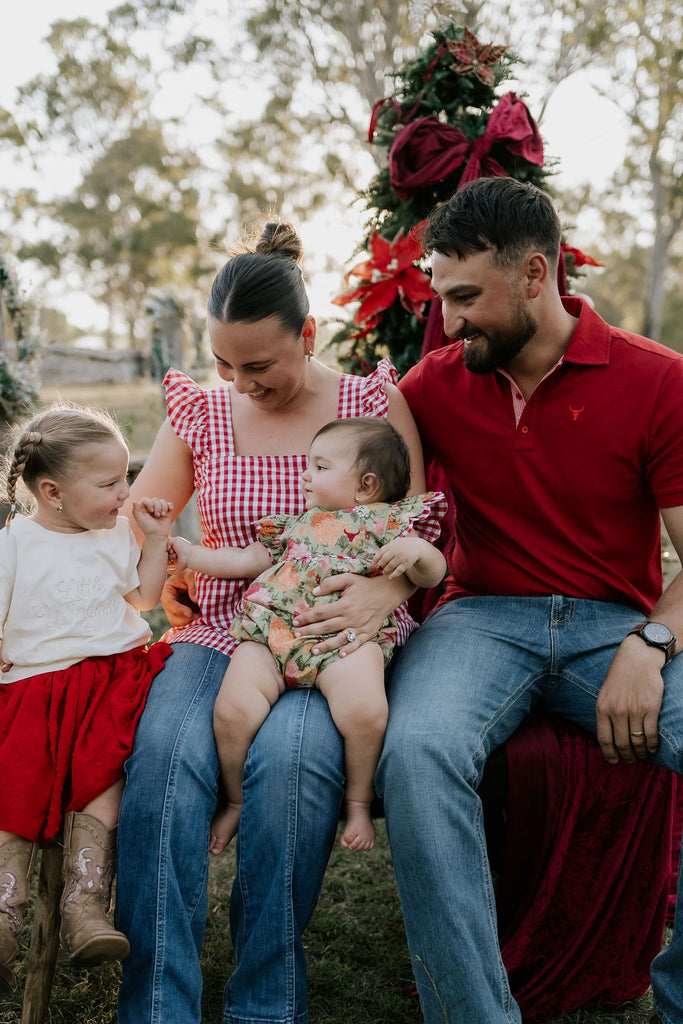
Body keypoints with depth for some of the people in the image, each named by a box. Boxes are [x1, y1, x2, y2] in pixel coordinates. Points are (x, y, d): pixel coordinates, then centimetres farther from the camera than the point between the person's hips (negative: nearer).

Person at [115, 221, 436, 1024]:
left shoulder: (373, 403, 5)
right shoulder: (199, 412, 13)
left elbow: (416, 531, 3)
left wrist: (381, 593, -18)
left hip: (333, 639, -2)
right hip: (222, 633, 3)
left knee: (288, 755, -34)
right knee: (163, 750, -30)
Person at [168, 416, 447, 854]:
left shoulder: (386, 522, 15)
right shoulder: (296, 523, 32)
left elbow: (433, 574, 8)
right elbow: (246, 559, 37)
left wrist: (416, 550, -13)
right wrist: (190, 553, 35)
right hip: (269, 631, 4)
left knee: (366, 711, -33)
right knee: (233, 710, -22)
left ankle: (358, 801, -5)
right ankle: (237, 801, 5)